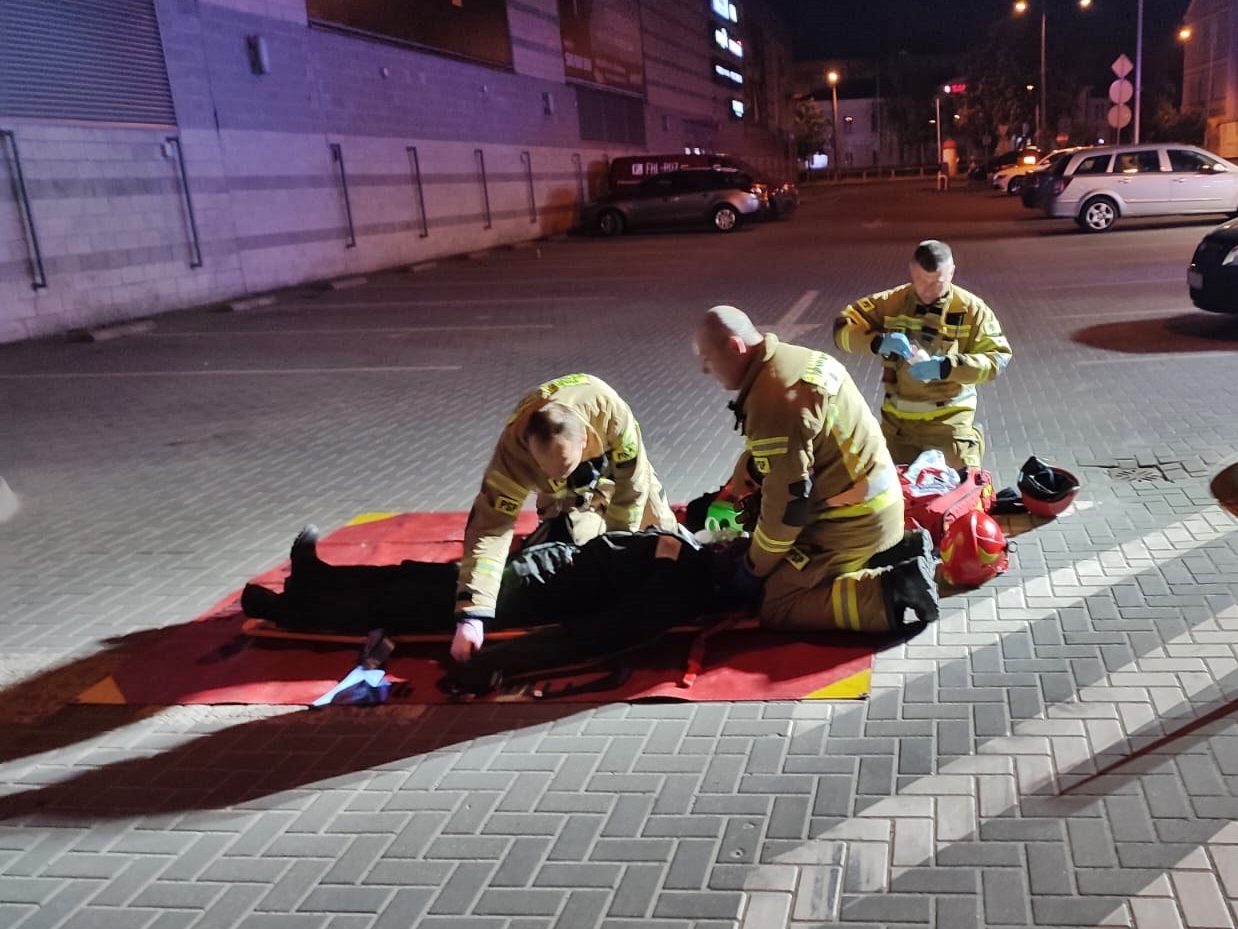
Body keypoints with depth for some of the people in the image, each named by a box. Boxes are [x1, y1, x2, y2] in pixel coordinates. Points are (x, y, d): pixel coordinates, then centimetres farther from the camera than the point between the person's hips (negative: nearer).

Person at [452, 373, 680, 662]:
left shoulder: (611, 412, -45)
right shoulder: (513, 449, -44)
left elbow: (633, 485, -29)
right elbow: (489, 526, -45)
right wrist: (471, 615, -53)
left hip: (618, 468, 0)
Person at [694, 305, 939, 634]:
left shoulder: (774, 400, -27)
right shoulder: (792, 361, 5)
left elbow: (786, 500, -23)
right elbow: (761, 453, 18)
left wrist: (755, 566, -9)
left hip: (853, 519, -10)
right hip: (873, 500, 10)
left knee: (777, 608, -3)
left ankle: (892, 591, -13)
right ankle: (897, 550, 14)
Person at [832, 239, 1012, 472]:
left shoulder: (971, 308, -5)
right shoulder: (892, 302, -1)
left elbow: (998, 358, -10)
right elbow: (843, 327, -6)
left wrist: (946, 367, -25)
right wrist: (879, 341, -25)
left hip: (949, 419, -2)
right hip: (897, 418, 2)